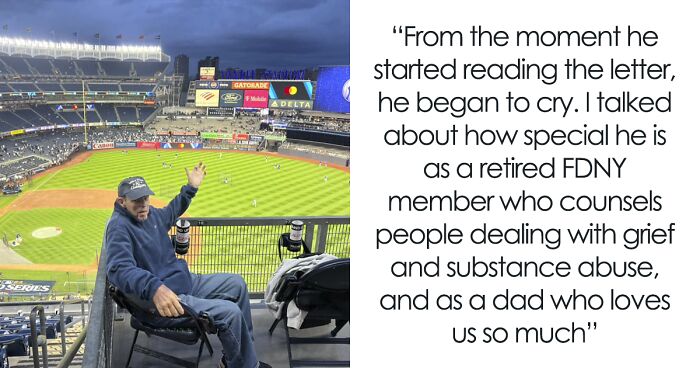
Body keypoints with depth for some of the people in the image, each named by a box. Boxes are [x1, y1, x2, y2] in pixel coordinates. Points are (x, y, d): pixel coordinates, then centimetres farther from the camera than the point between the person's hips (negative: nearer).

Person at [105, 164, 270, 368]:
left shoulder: (150, 213, 6)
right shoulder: (119, 227, -22)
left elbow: (170, 213, 32)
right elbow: (120, 269, -40)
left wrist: (191, 188, 26)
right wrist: (155, 288, -55)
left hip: (186, 281, 11)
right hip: (163, 298, -11)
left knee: (236, 283, 17)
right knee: (231, 312, -21)